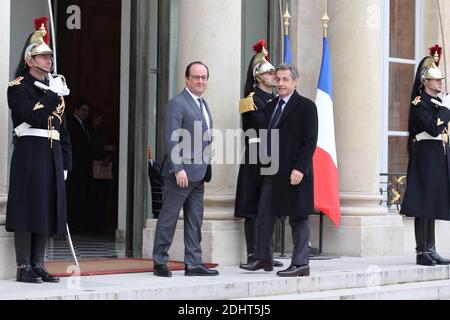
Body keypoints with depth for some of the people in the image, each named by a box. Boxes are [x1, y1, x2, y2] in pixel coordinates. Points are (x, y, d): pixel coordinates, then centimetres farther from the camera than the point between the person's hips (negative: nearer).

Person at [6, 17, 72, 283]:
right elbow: (33, 117, -18)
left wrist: (65, 162, 13)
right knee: (27, 210, -7)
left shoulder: (54, 89, 18)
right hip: (30, 153, -7)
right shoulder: (18, 87, -3)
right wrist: (52, 94, -14)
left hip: (52, 156, 7)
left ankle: (38, 265, 12)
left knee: (47, 209, 6)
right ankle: (24, 268, -3)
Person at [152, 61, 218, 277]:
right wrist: (178, 169, -21)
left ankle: (193, 263, 14)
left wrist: (207, 171, 16)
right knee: (168, 219, -1)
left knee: (195, 222, 10)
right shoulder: (177, 103, -10)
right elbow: (171, 138, -16)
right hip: (181, 173, -9)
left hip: (198, 175, 9)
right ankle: (160, 262, 6)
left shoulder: (203, 105, 17)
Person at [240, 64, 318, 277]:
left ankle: (300, 264, 7)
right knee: (264, 214, 9)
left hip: (294, 172, -7)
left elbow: (310, 141, -11)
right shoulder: (271, 106, 15)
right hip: (272, 171, 7)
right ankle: (263, 259, 19)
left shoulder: (306, 106, -6)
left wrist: (300, 169, -19)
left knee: (298, 218, 0)